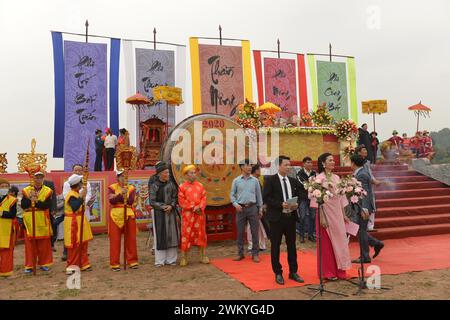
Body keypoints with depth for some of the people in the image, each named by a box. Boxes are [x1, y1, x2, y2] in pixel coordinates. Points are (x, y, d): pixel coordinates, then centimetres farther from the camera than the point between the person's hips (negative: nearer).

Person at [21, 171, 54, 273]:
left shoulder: (48, 191, 2)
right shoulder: (26, 190, 5)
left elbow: (47, 205, -12)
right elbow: (22, 205, -5)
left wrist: (36, 201, -22)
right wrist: (30, 199, -20)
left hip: (43, 221, 0)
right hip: (30, 221, 0)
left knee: (44, 243, 6)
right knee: (30, 243, 3)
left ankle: (43, 263, 18)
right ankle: (29, 265, 12)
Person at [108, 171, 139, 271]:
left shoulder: (131, 188, 6)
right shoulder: (112, 187, 4)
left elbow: (131, 201, -9)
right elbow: (111, 201, -11)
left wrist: (117, 197, -15)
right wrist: (121, 194, -20)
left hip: (129, 215, 1)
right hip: (116, 215, -1)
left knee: (130, 239, 5)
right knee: (115, 240, 0)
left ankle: (132, 261, 16)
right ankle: (114, 263, 8)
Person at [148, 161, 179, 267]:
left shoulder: (171, 184, 4)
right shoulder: (154, 186, -7)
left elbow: (175, 198, 6)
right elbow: (152, 202, -7)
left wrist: (171, 206, -11)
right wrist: (163, 207, -14)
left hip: (171, 211, 4)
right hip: (158, 212, -3)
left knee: (171, 234, 4)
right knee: (160, 235, 0)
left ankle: (171, 259, 14)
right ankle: (160, 260, 8)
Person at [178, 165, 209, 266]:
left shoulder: (200, 185, 10)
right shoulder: (182, 187, -1)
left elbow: (204, 198, 6)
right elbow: (181, 201, -5)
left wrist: (200, 207, -11)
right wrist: (192, 208, -13)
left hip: (200, 214, 4)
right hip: (187, 215, -3)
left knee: (201, 234, 9)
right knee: (186, 235, -2)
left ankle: (202, 256, 20)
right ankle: (184, 258, 8)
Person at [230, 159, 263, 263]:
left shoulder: (255, 180, 4)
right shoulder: (236, 181, 2)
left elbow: (259, 195, 7)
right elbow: (232, 195, 5)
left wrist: (260, 208, 5)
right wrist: (236, 204, -10)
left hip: (253, 208, 0)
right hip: (241, 208, 0)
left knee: (255, 232, 3)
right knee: (240, 232, 6)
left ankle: (255, 254, 12)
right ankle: (240, 253, 18)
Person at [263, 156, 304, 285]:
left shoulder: (294, 181, 11)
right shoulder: (270, 180, -5)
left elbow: (298, 197, 16)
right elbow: (266, 198, -11)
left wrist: (296, 204, -6)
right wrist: (281, 204, -21)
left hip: (291, 216, 5)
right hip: (277, 217, -4)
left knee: (292, 245, 12)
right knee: (275, 246, 5)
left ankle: (293, 272, 24)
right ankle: (278, 273, 17)